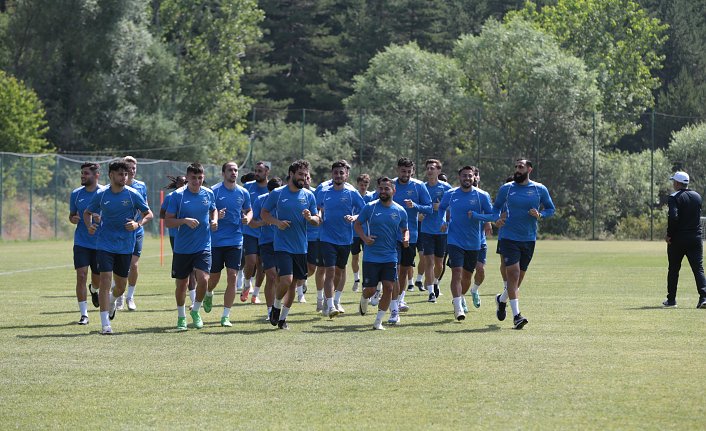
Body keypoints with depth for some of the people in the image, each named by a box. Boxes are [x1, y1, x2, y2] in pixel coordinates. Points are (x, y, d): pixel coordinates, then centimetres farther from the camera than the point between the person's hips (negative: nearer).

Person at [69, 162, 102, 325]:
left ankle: (93, 289, 48)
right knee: (81, 276, -11)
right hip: (81, 243, 1)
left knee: (98, 279, 10)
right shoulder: (76, 194, 3)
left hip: (100, 243, -1)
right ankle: (84, 314, -5)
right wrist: (73, 219, -9)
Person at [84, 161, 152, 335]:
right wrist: (90, 225, -8)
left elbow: (148, 214, 4)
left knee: (121, 285, 10)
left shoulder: (133, 195, -4)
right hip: (105, 244, -1)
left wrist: (138, 224, -16)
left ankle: (112, 302, 47)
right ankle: (105, 324, -13)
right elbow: (87, 212, 13)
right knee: (105, 280, -14)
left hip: (126, 246, 1)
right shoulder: (101, 195, -2)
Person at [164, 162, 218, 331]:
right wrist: (185, 221, -23)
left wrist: (214, 220, 3)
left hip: (203, 246, 1)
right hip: (182, 248, -1)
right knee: (181, 284, 7)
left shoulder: (208, 194, 2)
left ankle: (196, 311, 10)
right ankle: (181, 317, 28)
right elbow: (167, 221, -8)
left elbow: (213, 210, 23)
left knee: (203, 279, -15)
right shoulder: (178, 195, -8)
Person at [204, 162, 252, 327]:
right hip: (216, 240, -2)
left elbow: (249, 210, 21)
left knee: (232, 277, -7)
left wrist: (247, 218, -1)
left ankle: (226, 316, -1)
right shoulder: (214, 191, -5)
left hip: (235, 240, 2)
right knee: (214, 277, 7)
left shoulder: (243, 193, 6)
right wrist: (215, 216, -22)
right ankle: (209, 295, 44)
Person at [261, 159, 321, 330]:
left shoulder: (309, 196, 5)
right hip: (282, 245, -4)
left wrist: (310, 218, -16)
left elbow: (318, 220, 7)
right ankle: (276, 306, 10)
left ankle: (283, 317, 22)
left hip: (301, 247, 4)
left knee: (293, 283, 8)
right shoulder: (277, 193, -3)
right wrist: (277, 222, -14)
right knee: (286, 280, -18)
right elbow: (263, 213, 4)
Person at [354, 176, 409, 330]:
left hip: (390, 257, 2)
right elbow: (357, 224, 6)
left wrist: (406, 238, -6)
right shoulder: (370, 207, -3)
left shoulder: (400, 211, 3)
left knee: (388, 288, -6)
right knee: (370, 290, -2)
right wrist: (364, 237, -12)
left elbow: (405, 229, 16)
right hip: (371, 256, -2)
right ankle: (364, 299, 36)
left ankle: (378, 321, 5)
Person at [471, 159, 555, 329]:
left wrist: (540, 215, -9)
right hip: (509, 238, -2)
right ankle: (516, 315, -16)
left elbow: (551, 209, 12)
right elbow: (496, 207, 16)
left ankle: (502, 300, 39)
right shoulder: (506, 189, 2)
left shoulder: (539, 189, 3)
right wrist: (496, 219, -5)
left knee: (518, 277, 9)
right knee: (513, 274, -15)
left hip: (529, 239, 2)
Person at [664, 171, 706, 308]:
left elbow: (673, 217, -22)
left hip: (678, 239, -4)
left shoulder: (674, 197, -11)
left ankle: (671, 299, 14)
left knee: (673, 269, 10)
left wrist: (669, 235, -13)